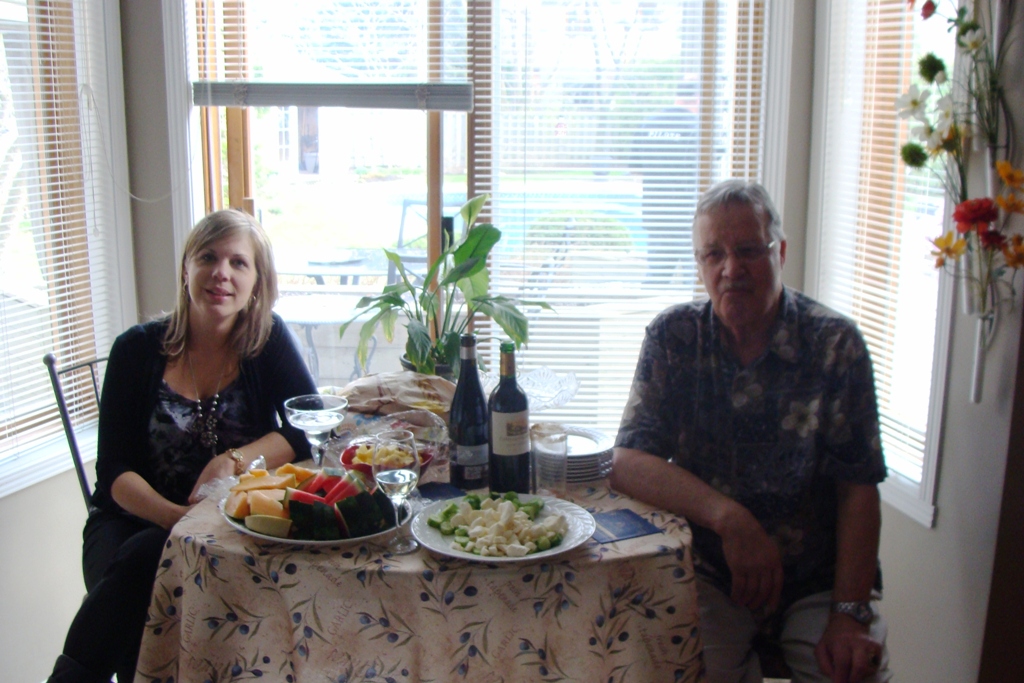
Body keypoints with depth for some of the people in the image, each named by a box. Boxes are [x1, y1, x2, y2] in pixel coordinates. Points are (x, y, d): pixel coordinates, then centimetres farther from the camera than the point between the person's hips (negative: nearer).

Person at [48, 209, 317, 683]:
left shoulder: (268, 341, 1)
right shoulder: (137, 350, 0)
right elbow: (114, 470, -4)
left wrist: (232, 461, -22)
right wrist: (176, 516, -22)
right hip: (135, 519, 1)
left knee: (142, 557, -31)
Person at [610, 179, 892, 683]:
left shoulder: (836, 344, -5)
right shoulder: (672, 338, -2)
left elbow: (858, 489, -6)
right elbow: (628, 463, -9)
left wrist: (850, 614, -16)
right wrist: (729, 518, -23)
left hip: (820, 580, 0)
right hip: (710, 575, 0)